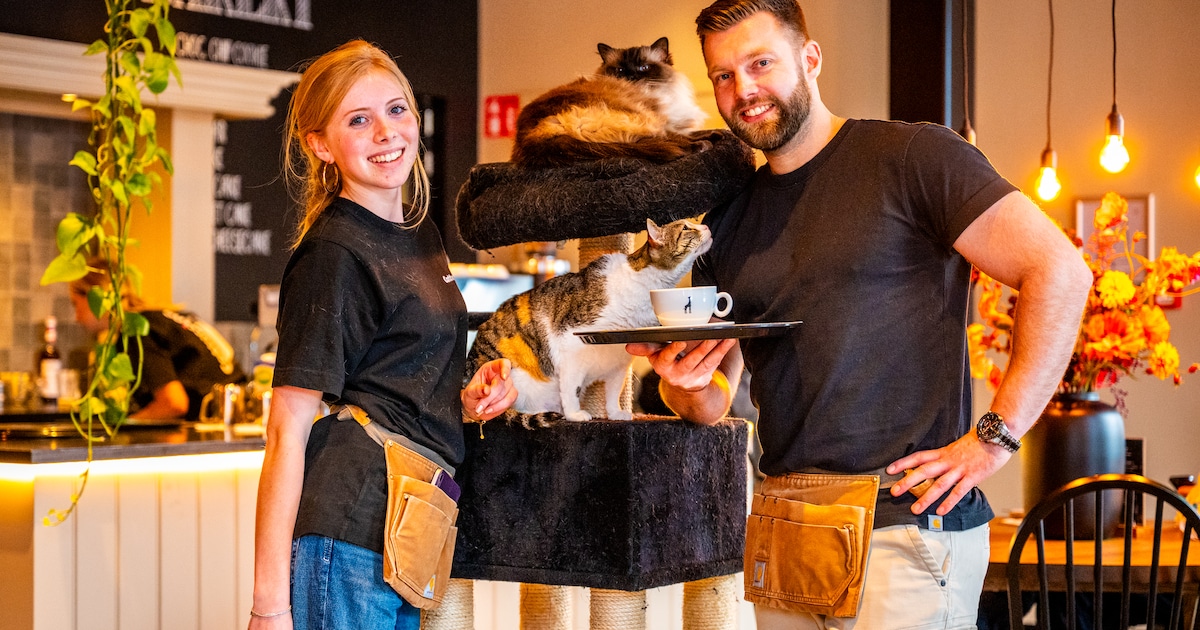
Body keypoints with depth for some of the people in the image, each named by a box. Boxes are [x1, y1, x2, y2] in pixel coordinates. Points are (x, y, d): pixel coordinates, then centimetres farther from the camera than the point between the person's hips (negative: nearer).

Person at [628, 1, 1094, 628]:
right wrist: (687, 385, -6)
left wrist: (995, 437, -15)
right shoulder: (726, 224, 14)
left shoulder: (911, 157, -4)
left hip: (907, 529, -6)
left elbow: (1059, 271, -11)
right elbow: (715, 405, 18)